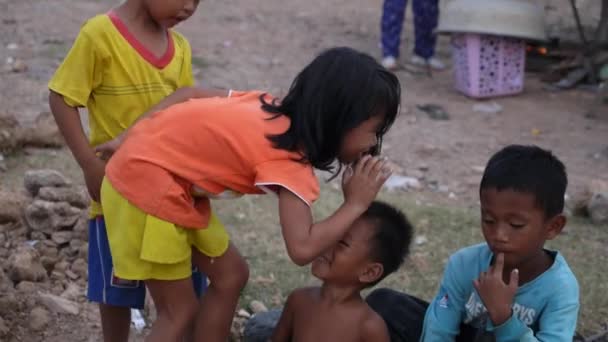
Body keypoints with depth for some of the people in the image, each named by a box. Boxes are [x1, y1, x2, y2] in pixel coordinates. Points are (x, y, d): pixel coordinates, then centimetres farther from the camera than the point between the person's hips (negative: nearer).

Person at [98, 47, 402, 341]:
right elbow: (302, 248, -31)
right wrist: (355, 204, -17)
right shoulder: (291, 159, -22)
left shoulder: (272, 108, 1)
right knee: (179, 310, 0)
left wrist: (128, 142, 6)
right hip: (147, 181, -9)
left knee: (231, 276, 15)